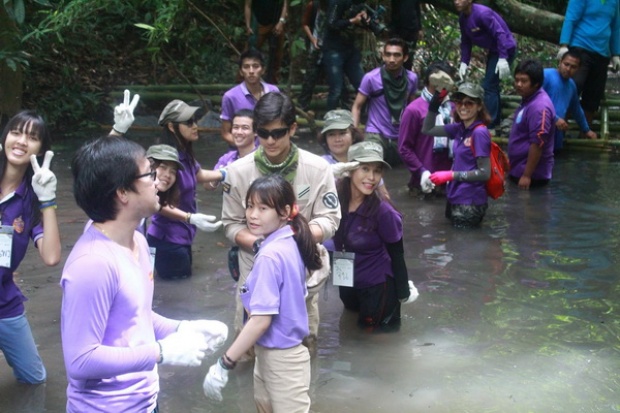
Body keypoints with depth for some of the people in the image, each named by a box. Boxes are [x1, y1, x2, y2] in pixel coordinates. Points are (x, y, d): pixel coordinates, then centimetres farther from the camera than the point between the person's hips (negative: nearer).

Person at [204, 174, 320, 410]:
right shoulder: (290, 244, 0)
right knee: (264, 406, 25)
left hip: (280, 358, -9)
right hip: (270, 352, 9)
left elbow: (261, 319, -28)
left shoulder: (269, 256, -26)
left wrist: (225, 364, -24)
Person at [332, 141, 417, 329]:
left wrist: (403, 292, -9)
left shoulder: (383, 212, -29)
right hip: (346, 279, 5)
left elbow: (396, 255, -17)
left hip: (377, 283, -5)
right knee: (352, 308, 33)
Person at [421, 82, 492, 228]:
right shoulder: (460, 128, 5)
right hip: (456, 198, 8)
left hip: (469, 203, -8)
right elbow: (427, 129, 10)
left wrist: (451, 175, -20)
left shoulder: (479, 132, -17)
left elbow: (485, 173, -18)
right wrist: (437, 98, 2)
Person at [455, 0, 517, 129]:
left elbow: (500, 34, -29)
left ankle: (489, 125, -6)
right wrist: (464, 62, -1)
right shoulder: (462, 18, 0)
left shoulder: (482, 13, -27)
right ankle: (495, 121, 34)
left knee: (489, 86, -12)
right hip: (494, 50, 10)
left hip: (505, 49, -10)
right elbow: (466, 41, 8)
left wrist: (502, 59, -35)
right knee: (492, 85, 19)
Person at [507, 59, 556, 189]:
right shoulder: (528, 100, 9)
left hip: (531, 174, -10)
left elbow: (537, 144, -25)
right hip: (518, 170, 10)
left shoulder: (539, 107, -23)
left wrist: (527, 175, -23)